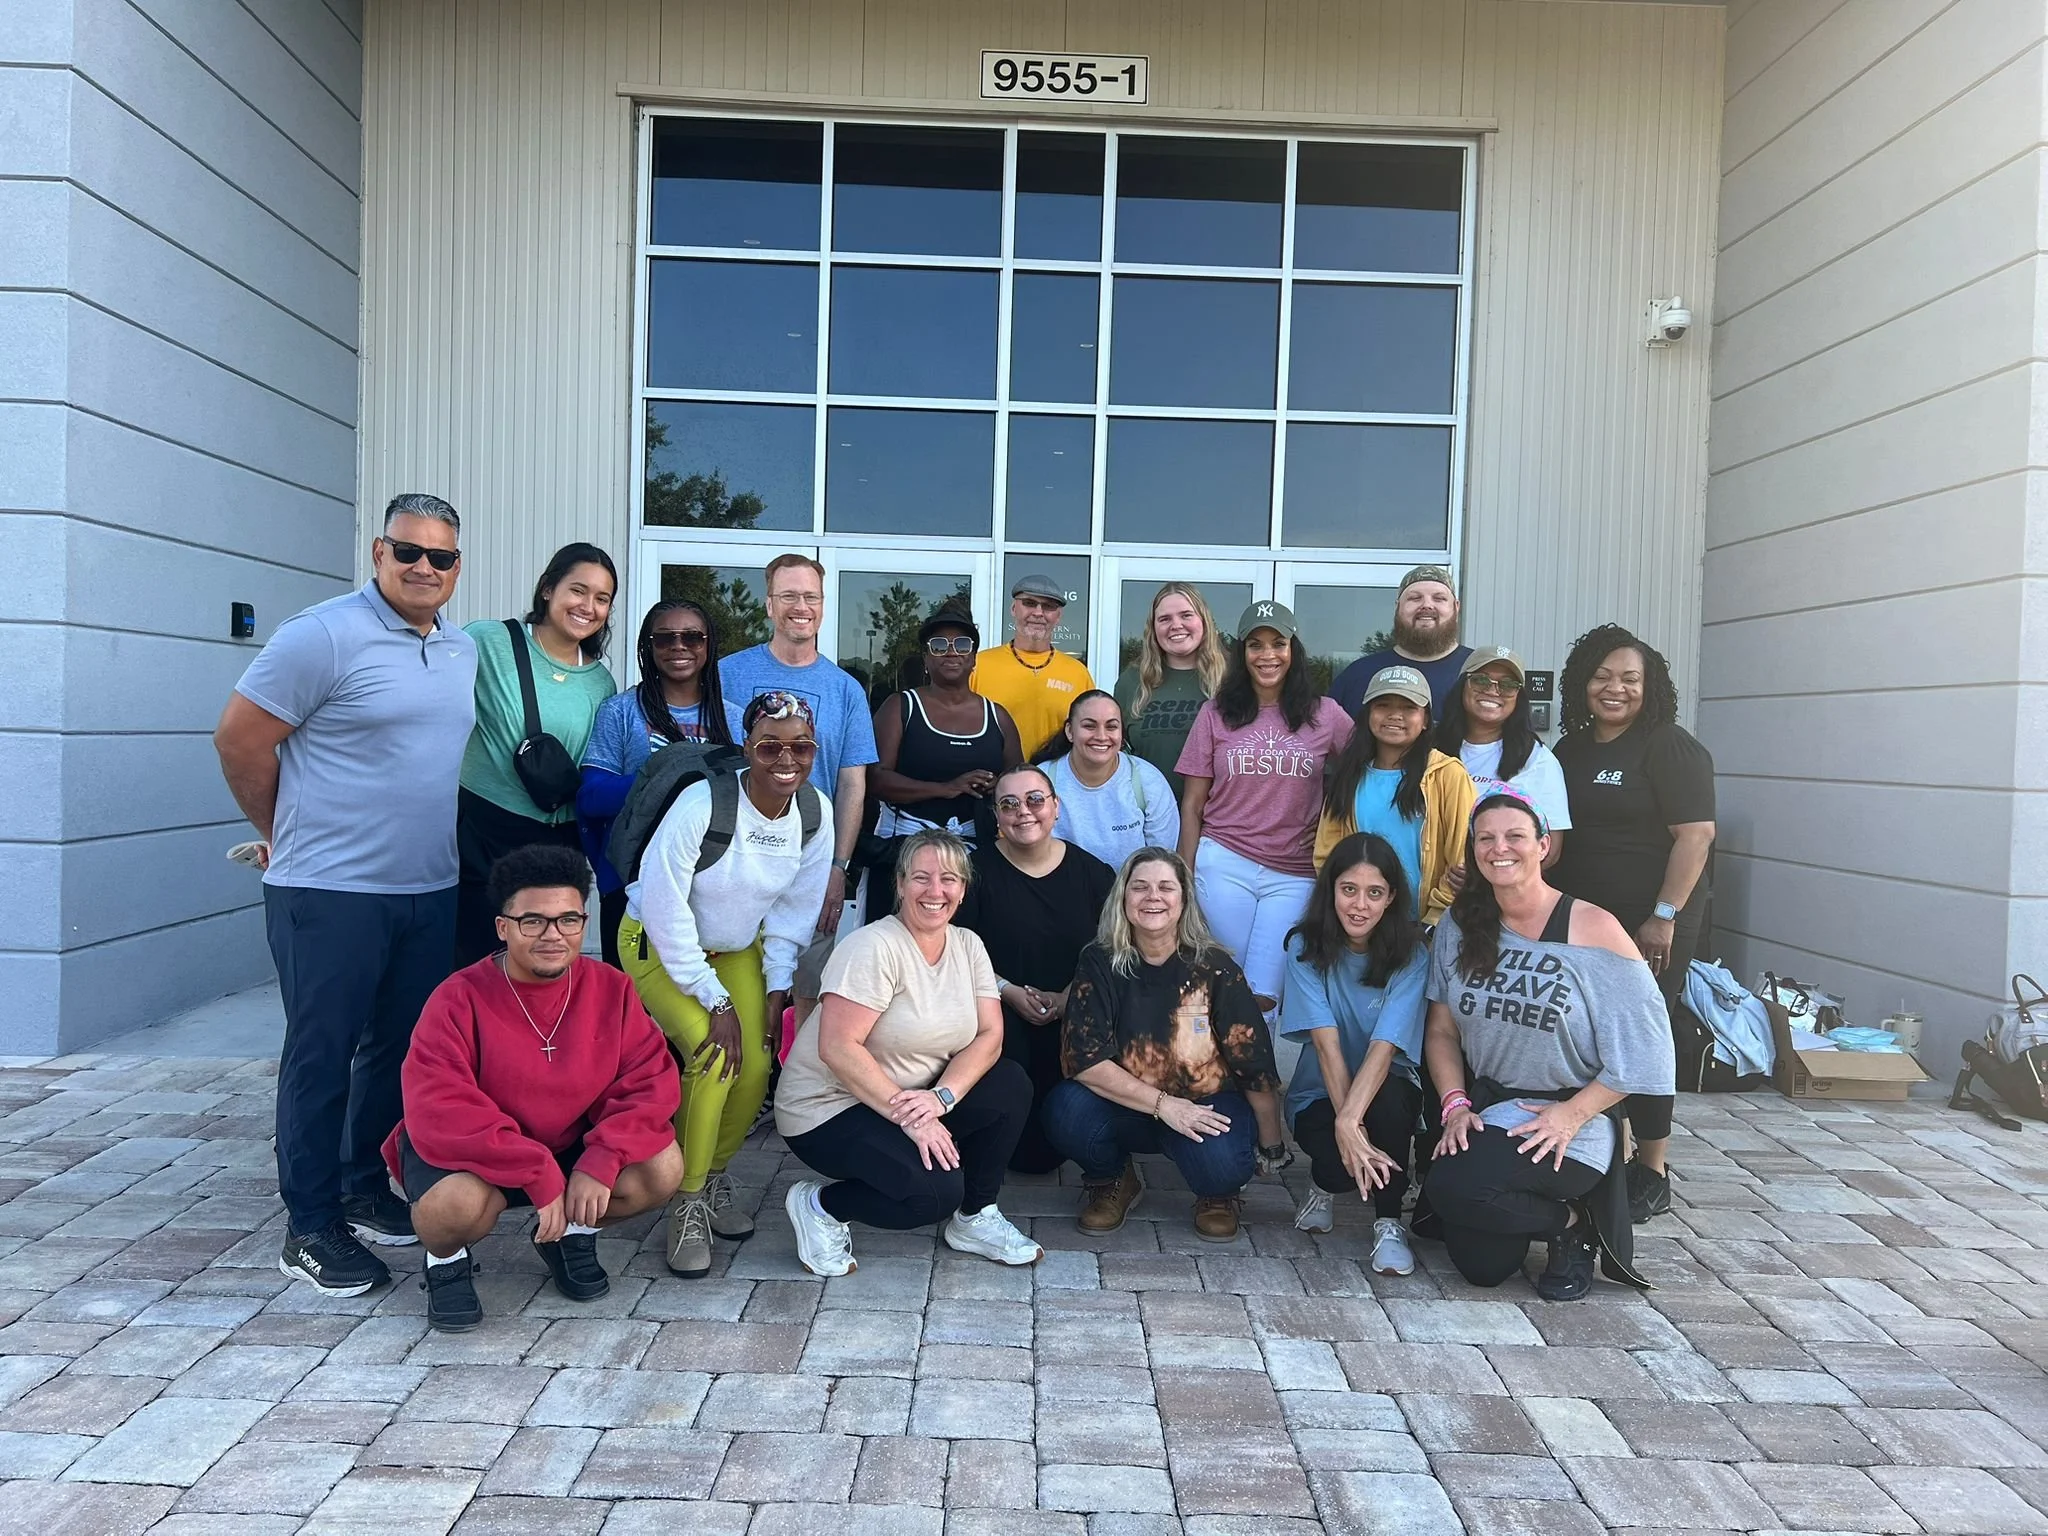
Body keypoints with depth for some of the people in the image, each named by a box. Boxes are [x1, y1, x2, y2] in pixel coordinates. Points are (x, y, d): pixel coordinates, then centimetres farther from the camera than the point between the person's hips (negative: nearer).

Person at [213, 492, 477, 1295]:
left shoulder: (464, 650, 10)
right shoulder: (324, 635, -12)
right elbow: (239, 739, -10)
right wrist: (284, 833, 0)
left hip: (430, 891, 7)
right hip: (332, 893, -7)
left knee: (401, 1049, 15)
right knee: (322, 1056, 3)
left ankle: (366, 1191, 31)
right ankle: (311, 1227, 14)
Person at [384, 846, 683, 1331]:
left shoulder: (610, 988, -10)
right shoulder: (460, 1000, -22)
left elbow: (650, 1082, -12)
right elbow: (437, 1115, -30)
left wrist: (600, 1163, -28)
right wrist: (541, 1177, -34)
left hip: (571, 1147, 4)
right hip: (469, 1156, -3)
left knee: (662, 1169, -19)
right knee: (458, 1201, -37)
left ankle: (573, 1235, 12)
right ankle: (446, 1262, 3)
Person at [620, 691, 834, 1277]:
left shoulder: (815, 815, -12)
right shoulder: (702, 804, -29)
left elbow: (794, 911, -1)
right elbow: (664, 909, -26)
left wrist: (776, 990, -8)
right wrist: (714, 1000, -24)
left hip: (739, 952, 5)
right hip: (657, 946, -5)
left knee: (757, 1065, -12)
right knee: (715, 1053, -24)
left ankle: (715, 1176, 17)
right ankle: (687, 1204, -5)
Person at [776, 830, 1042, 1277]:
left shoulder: (967, 946, 2)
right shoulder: (874, 947, -20)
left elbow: (990, 1035, -4)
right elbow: (837, 1048, -26)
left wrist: (941, 1097, -21)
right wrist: (908, 1116, -26)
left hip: (914, 1100, 7)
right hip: (827, 1107, -7)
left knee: (1012, 1086, -11)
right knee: (936, 1189, -27)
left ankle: (973, 1218, 6)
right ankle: (820, 1206, 0)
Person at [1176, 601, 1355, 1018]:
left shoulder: (1325, 716, 5)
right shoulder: (1217, 714, 6)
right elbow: (1192, 805, 6)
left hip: (1294, 876, 0)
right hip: (1223, 865, 1)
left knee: (1264, 995, -5)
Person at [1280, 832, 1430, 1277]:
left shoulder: (1411, 955, -14)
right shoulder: (1306, 948, -12)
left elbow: (1384, 1048, -25)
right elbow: (1326, 1044, -21)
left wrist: (1351, 1120, -40)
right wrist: (1345, 1128, -31)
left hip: (1389, 1089, 0)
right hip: (1321, 1094, 0)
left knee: (1388, 1100, -37)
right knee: (1341, 1162, -31)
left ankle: (1389, 1223, -13)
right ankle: (1325, 1181, 9)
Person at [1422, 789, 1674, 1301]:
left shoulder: (1594, 931, -11)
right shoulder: (1460, 926, 2)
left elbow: (1643, 1054, -11)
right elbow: (1441, 1030, 6)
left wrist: (1571, 1114, -17)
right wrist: (1455, 1104, -8)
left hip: (1569, 1126, -5)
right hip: (1483, 1111, 5)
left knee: (1456, 1185, -29)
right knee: (1481, 1268, -5)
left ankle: (1573, 1225, 2)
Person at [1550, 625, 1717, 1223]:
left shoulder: (1670, 747, -9)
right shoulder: (1571, 748, 13)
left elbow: (1695, 834, -15)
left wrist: (1664, 916, -20)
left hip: (1648, 927, -6)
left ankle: (1651, 1175, 12)